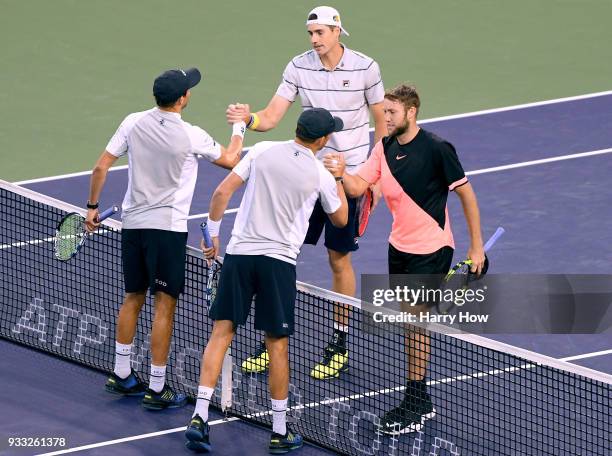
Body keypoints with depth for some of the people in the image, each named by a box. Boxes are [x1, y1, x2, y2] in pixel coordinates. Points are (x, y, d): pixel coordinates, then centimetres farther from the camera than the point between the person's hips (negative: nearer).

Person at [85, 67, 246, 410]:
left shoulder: (133, 124, -2)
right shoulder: (192, 137, -12)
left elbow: (101, 167, 2)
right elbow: (231, 161, 4)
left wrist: (92, 207, 14)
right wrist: (239, 127, 21)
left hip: (133, 224, 5)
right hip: (168, 227, -5)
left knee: (133, 298, 19)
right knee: (165, 305, -1)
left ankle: (122, 375, 25)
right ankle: (157, 389, 0)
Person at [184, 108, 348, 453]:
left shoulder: (262, 151, 1)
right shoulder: (320, 176, -2)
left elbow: (222, 193, -1)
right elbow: (340, 219, 16)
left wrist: (213, 234, 10)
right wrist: (339, 178, 27)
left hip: (239, 253, 2)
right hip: (279, 261, -2)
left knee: (221, 333, 5)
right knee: (278, 345, 6)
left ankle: (200, 416, -6)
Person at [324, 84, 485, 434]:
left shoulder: (437, 148, -16)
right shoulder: (385, 148, 4)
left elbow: (466, 193, -9)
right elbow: (358, 187, -2)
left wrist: (477, 246, -8)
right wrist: (342, 174, -25)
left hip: (431, 250, -7)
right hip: (399, 246, 7)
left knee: (415, 323, -6)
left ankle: (416, 407, 1)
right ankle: (422, 401, 20)